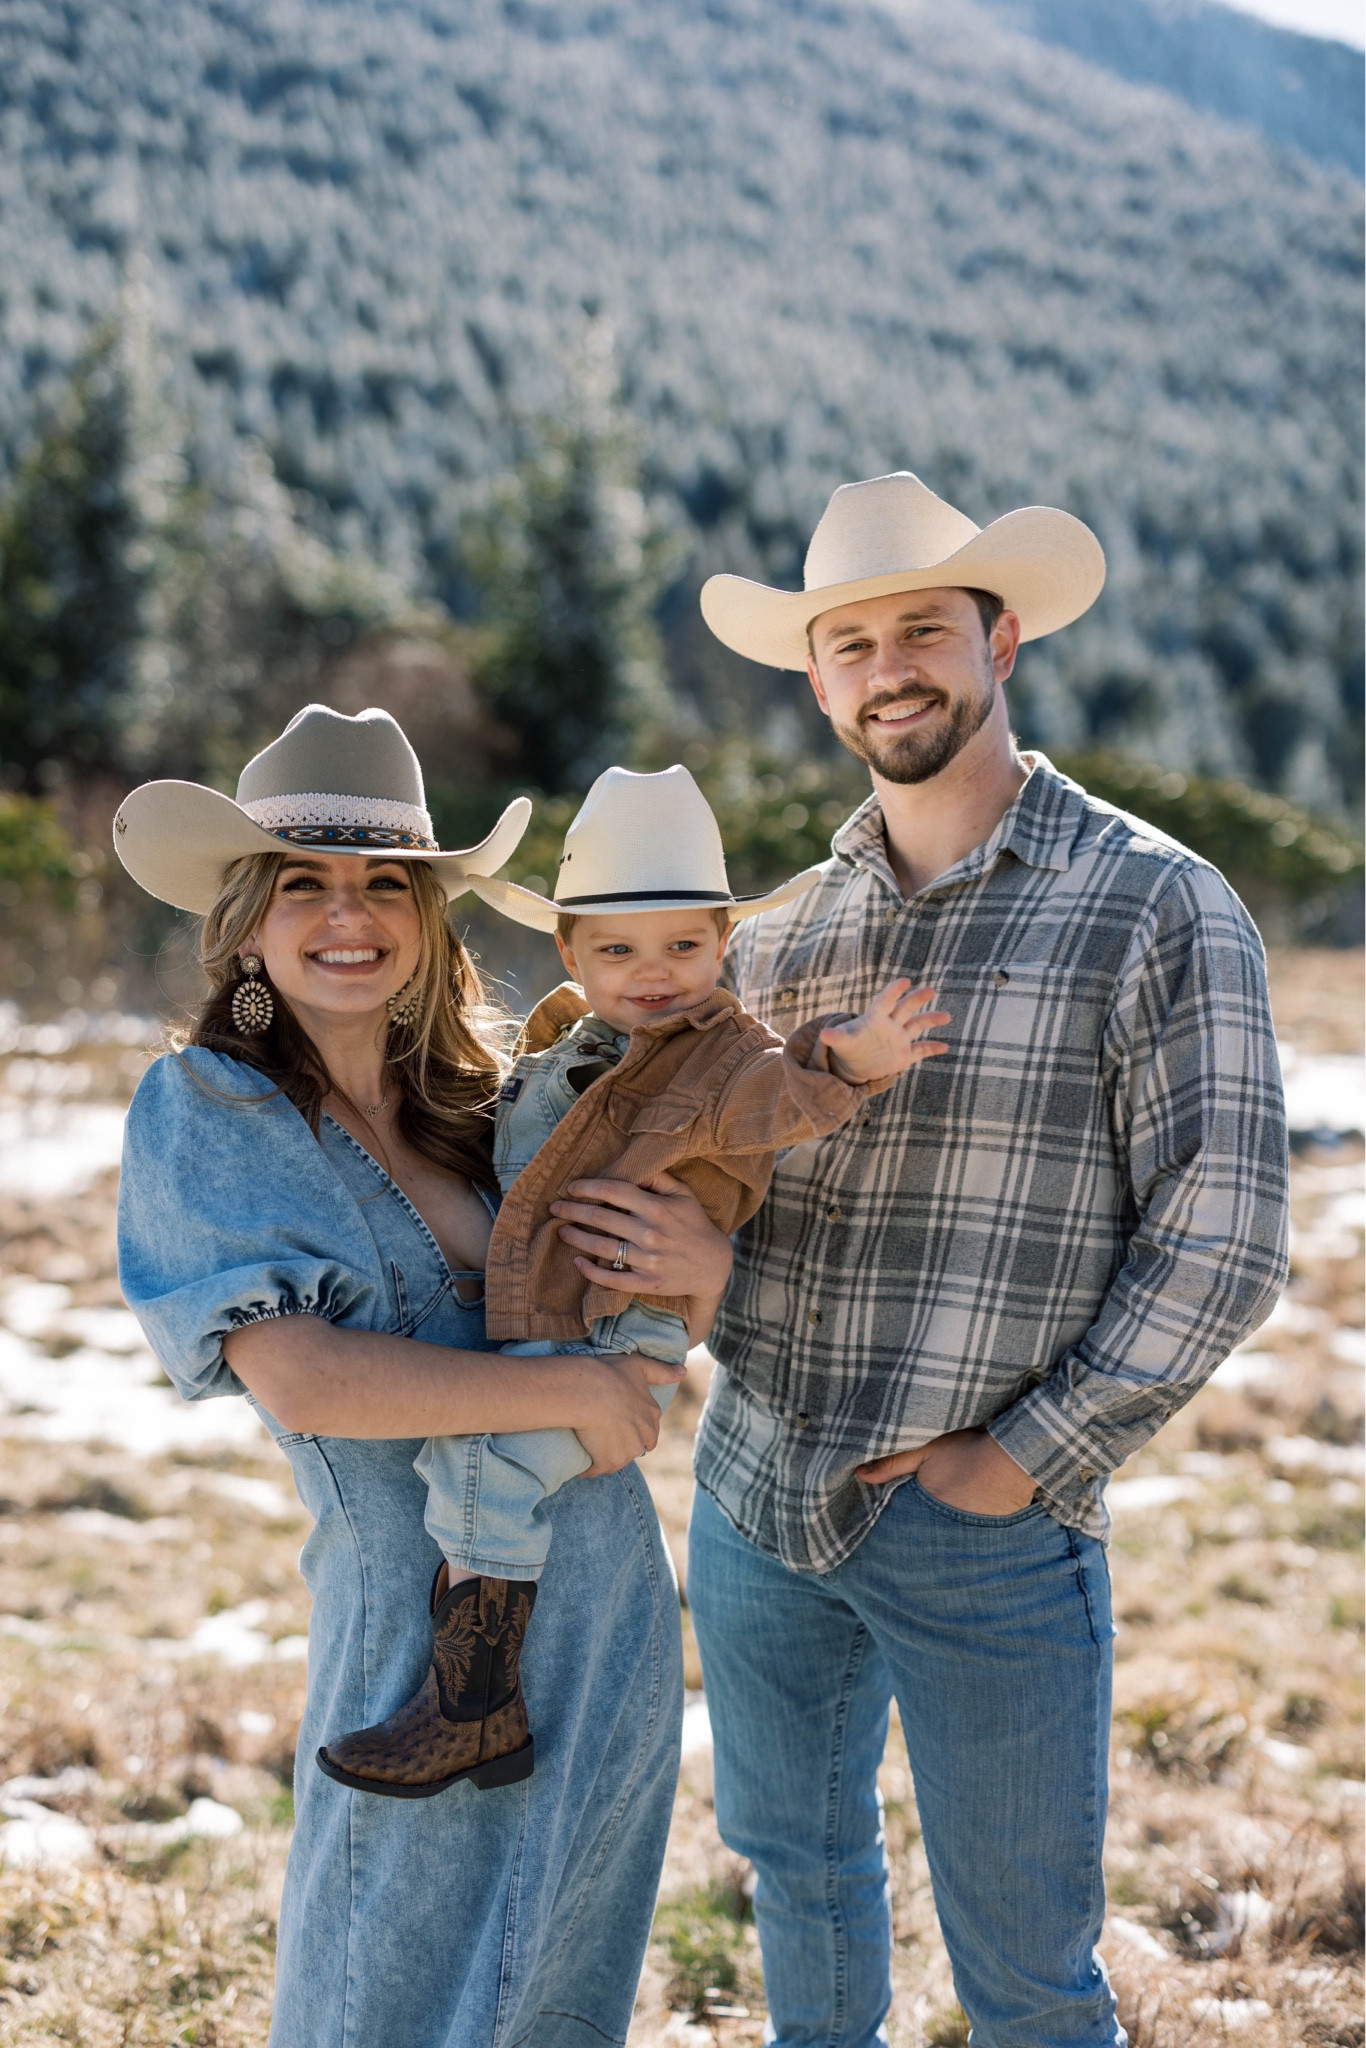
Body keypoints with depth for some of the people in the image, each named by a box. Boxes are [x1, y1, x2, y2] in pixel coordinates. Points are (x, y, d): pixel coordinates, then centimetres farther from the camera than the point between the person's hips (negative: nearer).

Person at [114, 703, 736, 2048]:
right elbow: (299, 1380, -21)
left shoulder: (485, 1099, 5)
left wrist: (702, 1269, -11)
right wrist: (569, 1391, -17)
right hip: (430, 1627, -5)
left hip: (612, 1609, 5)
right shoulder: (201, 1116, -9)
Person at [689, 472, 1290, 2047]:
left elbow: (1221, 1242, -12)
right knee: (792, 1859, 25)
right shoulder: (782, 936, 7)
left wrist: (1025, 1458, -15)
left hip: (986, 1537, -5)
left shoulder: (1156, 907, -9)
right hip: (752, 1499, 5)